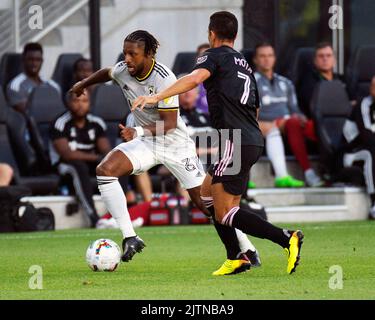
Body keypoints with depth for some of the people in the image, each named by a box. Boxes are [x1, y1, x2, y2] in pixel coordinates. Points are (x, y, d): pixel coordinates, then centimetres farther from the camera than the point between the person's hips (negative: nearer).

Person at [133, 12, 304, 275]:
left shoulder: (216, 56, 0)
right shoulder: (245, 65, 24)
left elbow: (195, 78, -21)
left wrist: (157, 97, -30)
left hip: (235, 142, -9)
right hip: (254, 141, 9)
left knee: (224, 213, -7)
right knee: (207, 193, 20)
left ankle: (287, 239, -20)